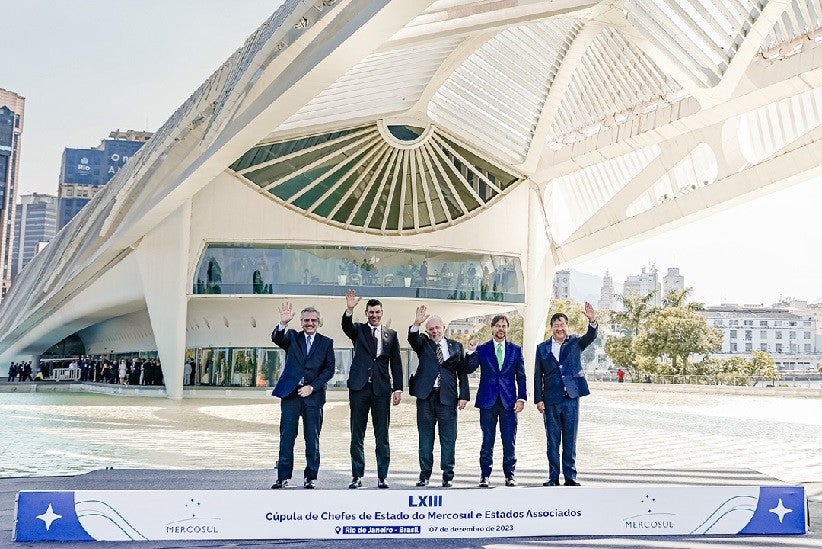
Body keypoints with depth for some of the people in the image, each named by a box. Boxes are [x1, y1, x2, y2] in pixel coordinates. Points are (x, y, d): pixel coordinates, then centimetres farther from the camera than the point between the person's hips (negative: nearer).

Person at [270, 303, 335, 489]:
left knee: (312, 439, 3)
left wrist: (312, 387, -8)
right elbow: (277, 339, -12)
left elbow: (329, 369, 3)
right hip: (290, 393, 0)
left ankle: (311, 477, 12)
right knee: (286, 437, 0)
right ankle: (283, 477, 6)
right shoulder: (292, 337, 9)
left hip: (313, 395, 0)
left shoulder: (326, 343, 8)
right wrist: (283, 323, -32)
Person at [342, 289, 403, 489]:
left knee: (382, 435, 3)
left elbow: (396, 364, 10)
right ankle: (357, 476, 11)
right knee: (357, 434, 4)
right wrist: (349, 309, -34)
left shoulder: (391, 334, 11)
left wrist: (398, 388, 2)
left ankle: (382, 476, 9)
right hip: (359, 387, 0)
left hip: (381, 389, 1)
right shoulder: (358, 330, 8)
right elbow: (346, 326, -15)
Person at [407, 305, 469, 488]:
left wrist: (464, 395, -1)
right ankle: (424, 474, 15)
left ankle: (448, 476, 10)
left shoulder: (455, 346, 10)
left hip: (447, 397, 0)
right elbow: (412, 339, -14)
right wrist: (417, 323, -32)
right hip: (426, 397, 0)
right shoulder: (423, 344, 9)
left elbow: (462, 373, 8)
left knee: (448, 438, 2)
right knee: (425, 437, 7)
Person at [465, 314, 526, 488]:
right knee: (487, 441, 3)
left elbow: (521, 376, 8)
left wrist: (521, 398, 0)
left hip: (509, 401, 1)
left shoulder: (516, 350, 8)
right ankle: (485, 475, 11)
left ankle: (509, 475, 14)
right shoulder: (482, 349, 4)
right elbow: (468, 369, -4)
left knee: (509, 441, 3)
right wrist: (470, 353, -20)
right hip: (488, 401, -1)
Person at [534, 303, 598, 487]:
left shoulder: (575, 343, 5)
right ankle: (553, 477, 13)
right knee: (552, 441, 6)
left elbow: (590, 336, -14)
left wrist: (593, 321, -34)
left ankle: (570, 476, 12)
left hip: (571, 398, -1)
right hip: (551, 400, 1)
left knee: (570, 440, 5)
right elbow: (538, 376, 5)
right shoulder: (542, 348, 6)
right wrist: (539, 399, -1)